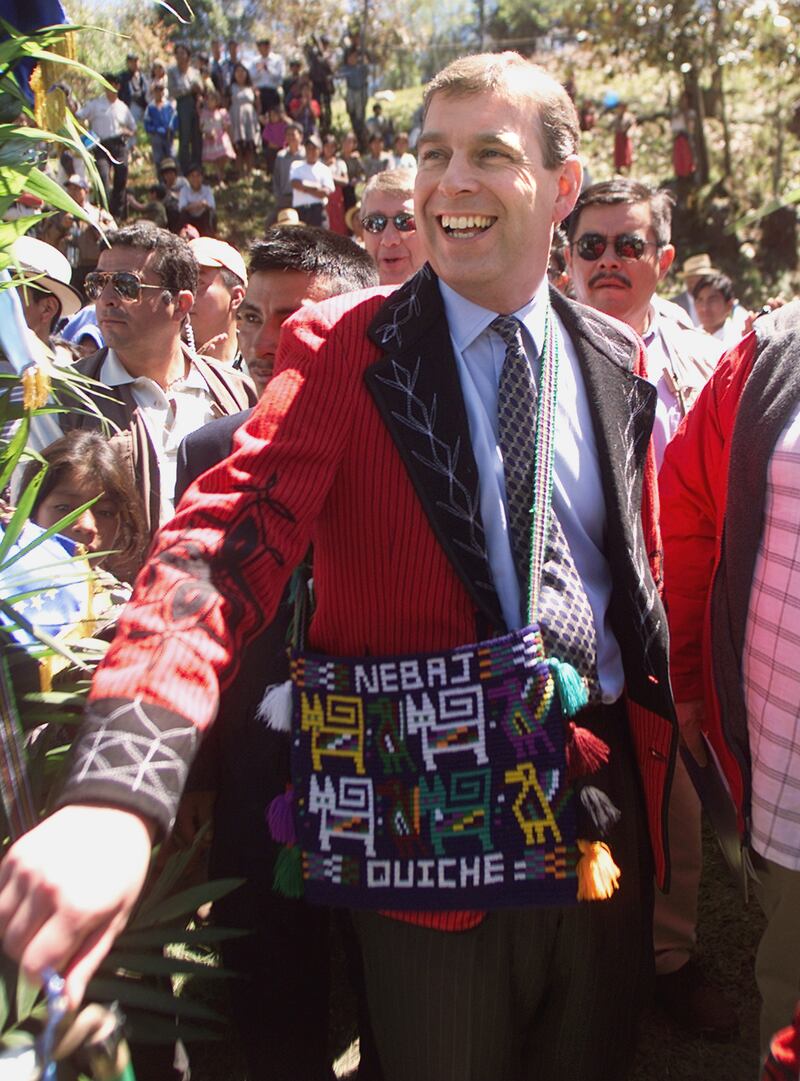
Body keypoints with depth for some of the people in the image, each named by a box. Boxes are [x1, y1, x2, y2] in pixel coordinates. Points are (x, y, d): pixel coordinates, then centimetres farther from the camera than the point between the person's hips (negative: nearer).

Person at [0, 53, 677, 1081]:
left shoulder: (617, 362, 4)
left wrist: (661, 767, 11)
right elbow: (230, 541, -24)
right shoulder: (344, 350, -9)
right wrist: (117, 788, -39)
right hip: (430, 830, -4)